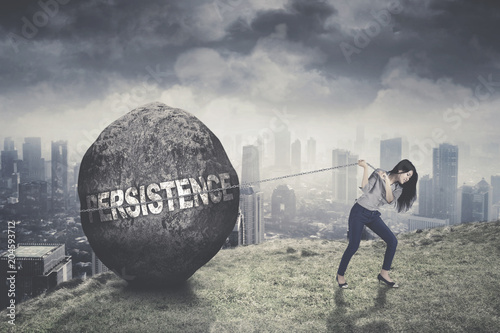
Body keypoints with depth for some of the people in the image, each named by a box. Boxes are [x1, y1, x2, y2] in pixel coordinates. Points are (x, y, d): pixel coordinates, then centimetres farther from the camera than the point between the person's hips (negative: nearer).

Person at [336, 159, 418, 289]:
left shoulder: (398, 188, 4)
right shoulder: (379, 173, -10)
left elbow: (390, 201, -14)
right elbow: (365, 189, -20)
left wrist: (387, 182, -23)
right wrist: (365, 168, -26)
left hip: (373, 215, 6)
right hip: (359, 212, -6)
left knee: (392, 241, -5)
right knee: (353, 246, -10)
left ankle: (384, 274, 8)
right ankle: (340, 275, 10)